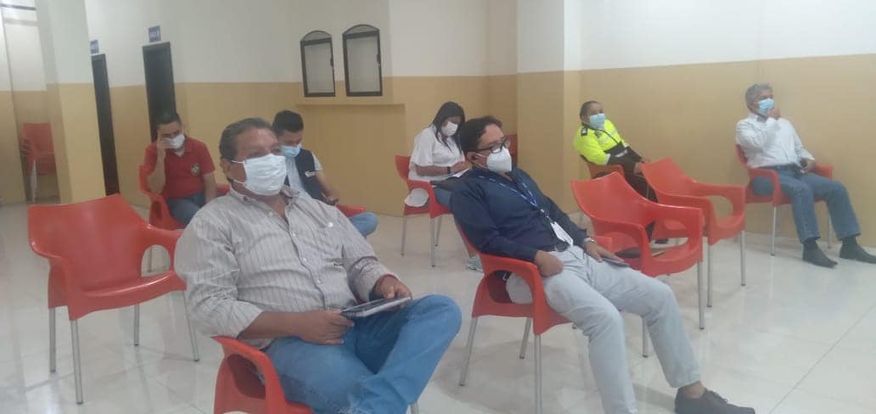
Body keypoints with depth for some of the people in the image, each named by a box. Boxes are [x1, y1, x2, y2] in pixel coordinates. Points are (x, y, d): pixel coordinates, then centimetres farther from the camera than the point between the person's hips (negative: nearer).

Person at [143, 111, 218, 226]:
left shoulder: (199, 147, -2)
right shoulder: (153, 151, -6)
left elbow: (209, 182, -4)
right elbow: (156, 189, -13)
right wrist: (160, 157, -22)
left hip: (200, 195, 3)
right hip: (175, 200, -3)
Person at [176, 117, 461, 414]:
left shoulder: (319, 209, 21)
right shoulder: (212, 224, 4)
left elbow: (361, 264, 22)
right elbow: (209, 308, -7)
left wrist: (384, 283, -4)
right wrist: (296, 323, -18)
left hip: (356, 325, 7)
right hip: (284, 342, -7)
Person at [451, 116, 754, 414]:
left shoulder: (517, 176, 23)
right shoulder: (469, 191, -2)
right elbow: (488, 241, -14)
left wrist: (586, 241, 13)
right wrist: (536, 256, -23)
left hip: (575, 256, 9)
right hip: (531, 272, -8)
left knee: (659, 295, -1)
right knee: (605, 316, -34)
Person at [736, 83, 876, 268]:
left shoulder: (784, 123, 27)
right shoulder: (744, 125, 6)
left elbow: (799, 148, 31)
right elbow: (757, 144, -15)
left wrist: (809, 159, 8)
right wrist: (771, 120, -4)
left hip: (796, 171, 7)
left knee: (837, 188, -14)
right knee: (802, 190, -36)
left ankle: (849, 245, -12)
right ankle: (810, 247, -36)